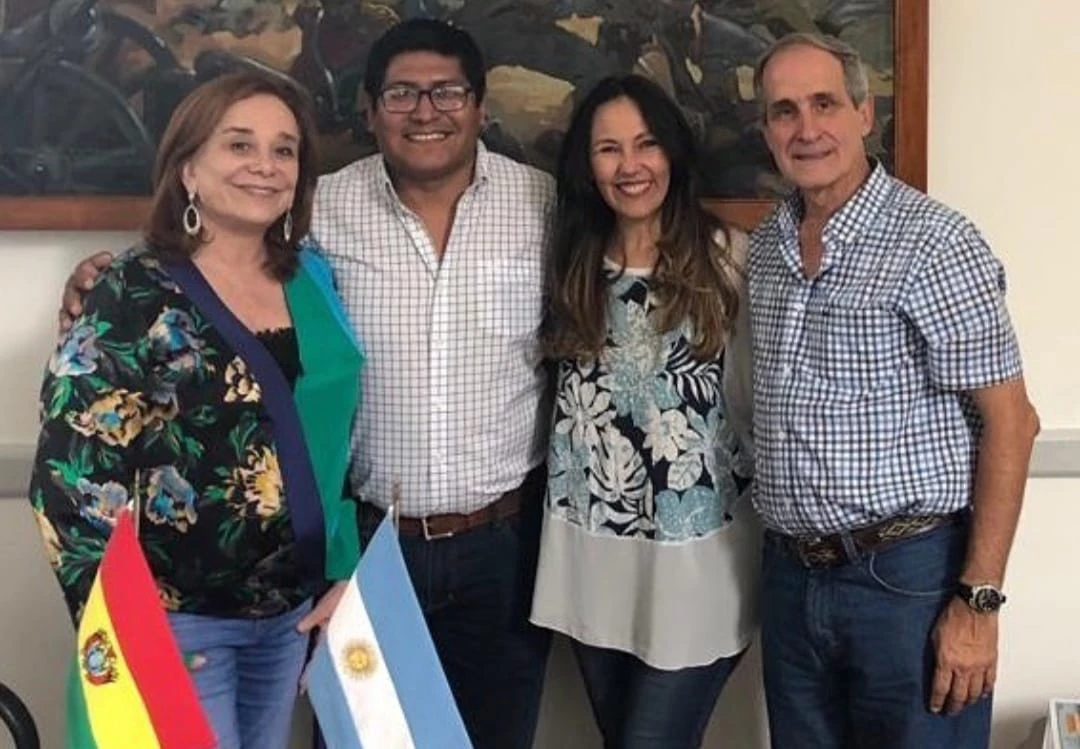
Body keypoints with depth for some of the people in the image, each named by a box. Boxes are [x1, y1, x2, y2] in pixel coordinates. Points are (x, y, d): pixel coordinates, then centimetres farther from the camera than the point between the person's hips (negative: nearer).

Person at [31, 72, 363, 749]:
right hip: (175, 617, -6)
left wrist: (345, 570, 6)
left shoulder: (312, 279, 5)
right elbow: (72, 477, -15)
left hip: (293, 606, 6)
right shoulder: (134, 297, -13)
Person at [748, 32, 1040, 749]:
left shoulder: (936, 242, -13)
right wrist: (786, 555, 10)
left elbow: (1010, 422, -13)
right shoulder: (766, 245, 8)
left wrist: (978, 601, -16)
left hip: (910, 576, -6)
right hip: (792, 575, 6)